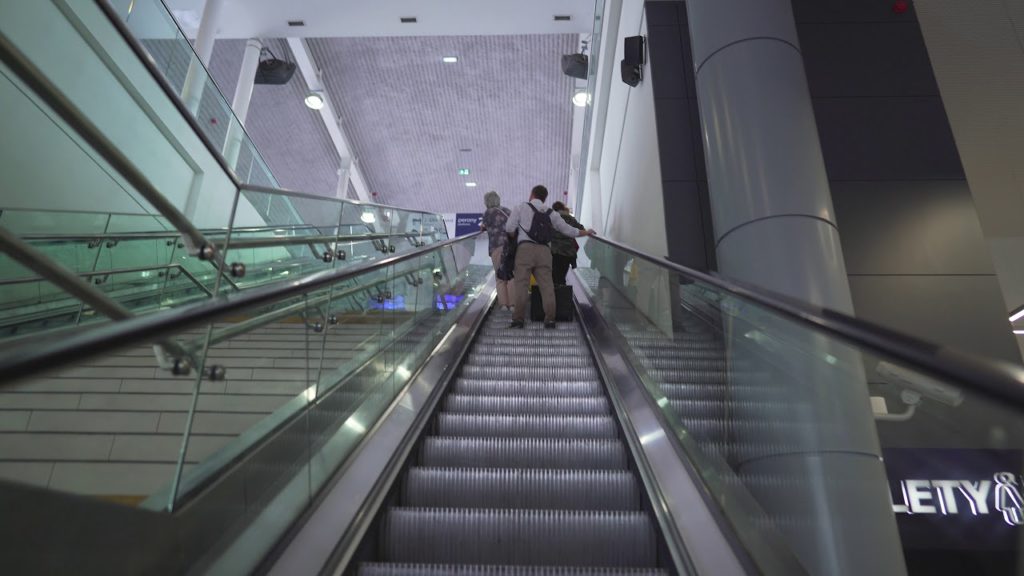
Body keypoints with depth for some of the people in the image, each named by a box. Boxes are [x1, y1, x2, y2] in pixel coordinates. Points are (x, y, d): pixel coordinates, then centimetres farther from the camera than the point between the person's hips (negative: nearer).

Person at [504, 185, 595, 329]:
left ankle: (518, 318, -7)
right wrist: (586, 232, 40)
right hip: (544, 251, 3)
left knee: (521, 284, -4)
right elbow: (569, 230, 24)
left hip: (525, 248, -3)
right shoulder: (551, 213, 20)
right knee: (546, 285, 2)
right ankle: (550, 319, -2)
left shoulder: (522, 207, 11)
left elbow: (509, 228, 4)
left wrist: (517, 238, 25)